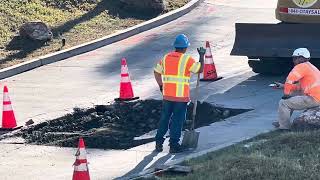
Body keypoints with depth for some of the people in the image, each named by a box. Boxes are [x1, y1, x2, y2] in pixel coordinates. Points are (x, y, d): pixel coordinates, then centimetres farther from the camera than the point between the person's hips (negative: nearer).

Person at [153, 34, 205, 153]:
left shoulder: (166, 58, 7)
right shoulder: (187, 59, -10)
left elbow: (157, 72, 11)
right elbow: (200, 69, -3)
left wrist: (161, 85, 22)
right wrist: (202, 56, 9)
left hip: (167, 94, 5)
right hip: (181, 95, -5)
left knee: (164, 118, 15)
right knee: (177, 120, 3)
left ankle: (159, 143, 18)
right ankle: (173, 144, 5)